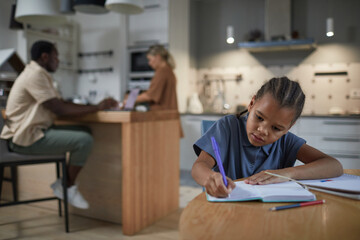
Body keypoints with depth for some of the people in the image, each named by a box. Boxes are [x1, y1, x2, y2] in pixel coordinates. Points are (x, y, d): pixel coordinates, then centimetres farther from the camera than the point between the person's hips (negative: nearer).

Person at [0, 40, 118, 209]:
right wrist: (97, 108, -13)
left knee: (85, 132, 5)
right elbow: (60, 110, -20)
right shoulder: (35, 74, -17)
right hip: (26, 138, -10)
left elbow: (61, 103, 14)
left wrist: (95, 106, 5)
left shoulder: (39, 74, 15)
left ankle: (64, 182, 8)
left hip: (34, 132, 10)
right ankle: (69, 187, 1)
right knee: (84, 140, -19)